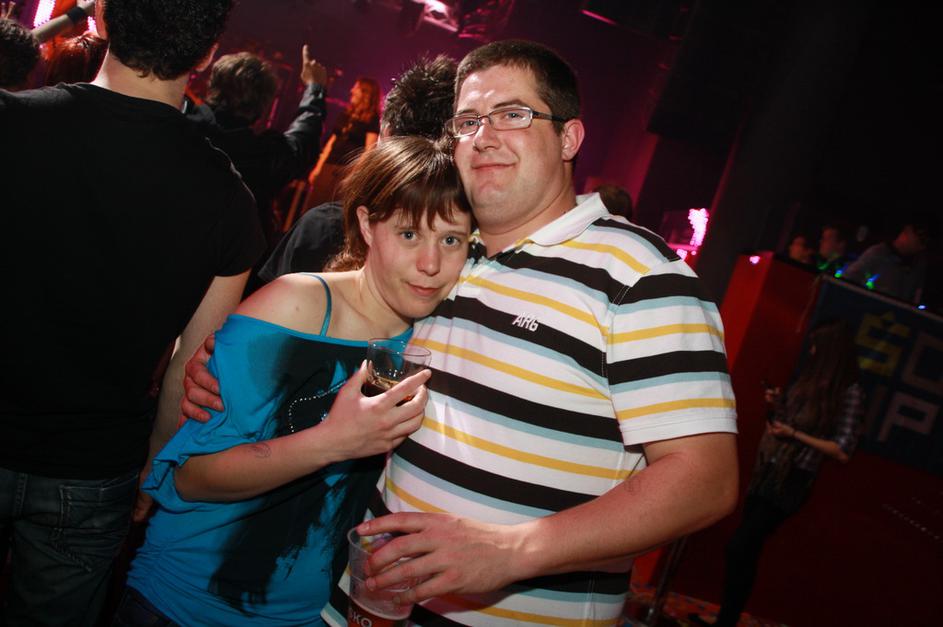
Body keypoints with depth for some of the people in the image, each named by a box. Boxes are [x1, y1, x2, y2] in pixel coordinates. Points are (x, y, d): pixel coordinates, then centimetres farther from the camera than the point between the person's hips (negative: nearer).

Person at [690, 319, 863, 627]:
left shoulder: (849, 392, -10)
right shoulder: (809, 381, 11)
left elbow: (842, 451, -13)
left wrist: (793, 434, -17)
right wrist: (779, 405, 4)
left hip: (790, 482, -8)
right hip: (766, 475, 8)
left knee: (739, 547, -12)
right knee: (747, 551, 11)